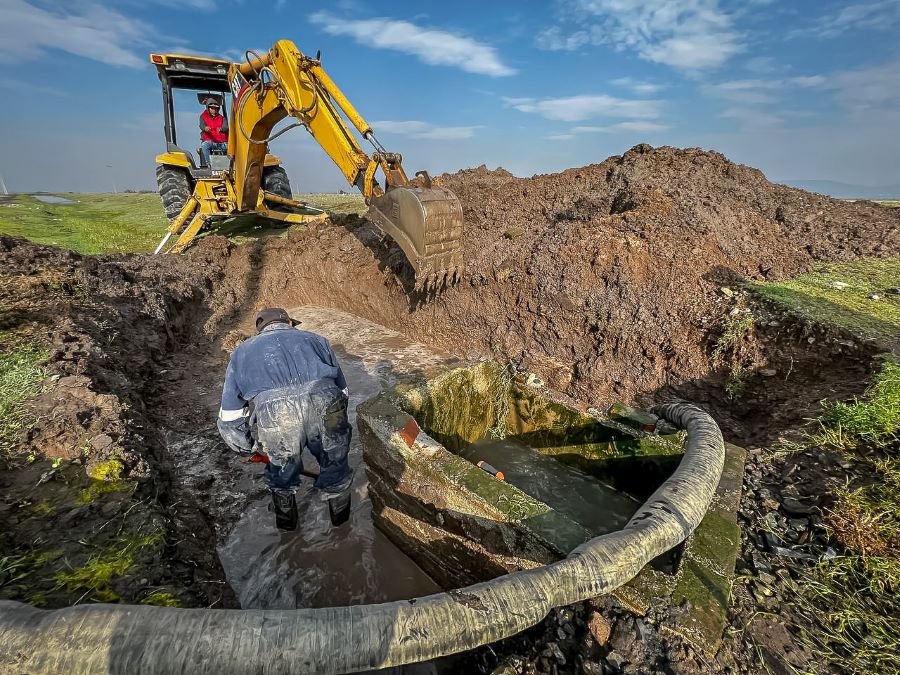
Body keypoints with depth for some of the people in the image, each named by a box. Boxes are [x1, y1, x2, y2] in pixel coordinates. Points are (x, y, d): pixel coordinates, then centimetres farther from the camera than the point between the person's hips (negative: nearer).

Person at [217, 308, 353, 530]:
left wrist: (253, 449, 44)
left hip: (274, 419, 0)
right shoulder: (314, 339, 32)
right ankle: (340, 510, 50)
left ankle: (285, 513, 53)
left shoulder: (242, 352, 31)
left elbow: (229, 419, 29)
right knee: (335, 463, 29)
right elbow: (342, 390, 32)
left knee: (281, 468, 33)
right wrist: (328, 432, 46)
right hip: (326, 407, 0)